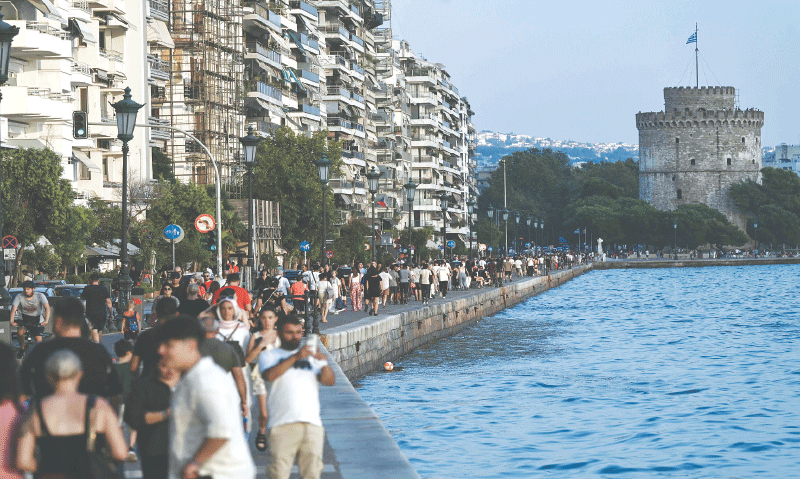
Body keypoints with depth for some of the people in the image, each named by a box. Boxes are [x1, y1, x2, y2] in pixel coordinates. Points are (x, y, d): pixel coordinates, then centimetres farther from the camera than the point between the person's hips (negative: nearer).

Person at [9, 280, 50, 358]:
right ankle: (22, 348, -1)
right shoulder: (19, 297, -11)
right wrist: (12, 321, -39)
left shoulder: (40, 296, -14)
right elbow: (14, 309, -21)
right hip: (25, 318, 1)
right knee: (20, 332, -28)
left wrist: (46, 320, -42)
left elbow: (47, 308, -24)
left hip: (37, 320, -1)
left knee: (39, 341, -12)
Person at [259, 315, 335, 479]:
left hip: (312, 423, 3)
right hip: (283, 423, -3)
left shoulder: (311, 355, 19)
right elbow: (269, 375, -11)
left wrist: (324, 363, -13)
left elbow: (329, 381, 6)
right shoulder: (269, 355, 12)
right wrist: (295, 357, -17)